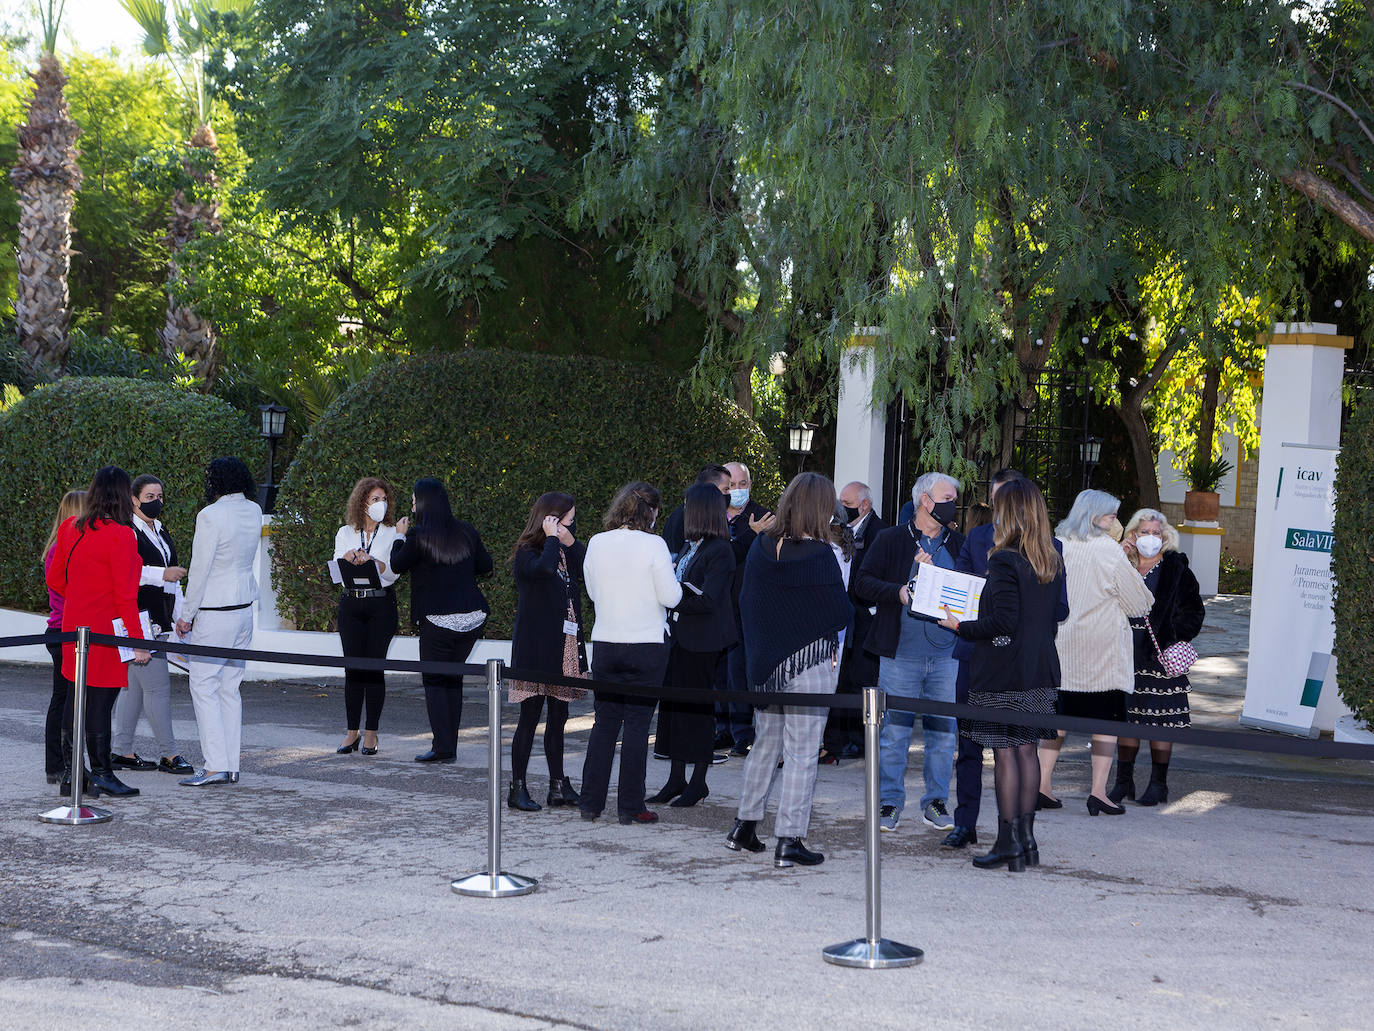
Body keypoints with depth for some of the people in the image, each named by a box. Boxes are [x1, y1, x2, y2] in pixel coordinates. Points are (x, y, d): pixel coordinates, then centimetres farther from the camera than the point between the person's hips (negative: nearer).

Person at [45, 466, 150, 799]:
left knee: (76, 696, 14)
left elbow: (55, 579, 12)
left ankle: (70, 772, 19)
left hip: (73, 626, 7)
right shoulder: (120, 535, -16)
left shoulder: (70, 528, 4)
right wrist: (138, 641, -12)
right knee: (101, 700, -1)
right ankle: (101, 774, 5)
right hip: (105, 630, -7)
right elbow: (125, 595, -16)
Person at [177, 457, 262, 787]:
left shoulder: (210, 515, -15)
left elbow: (199, 569, -14)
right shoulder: (254, 512, 5)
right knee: (230, 688, 11)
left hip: (214, 611, -7)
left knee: (203, 687, -4)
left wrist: (186, 615, -6)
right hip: (245, 607, 7)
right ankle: (230, 766, 12)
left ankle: (215, 766, -10)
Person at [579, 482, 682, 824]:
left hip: (605, 644, 4)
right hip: (646, 644, -4)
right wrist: (672, 579, 8)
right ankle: (630, 806, 5)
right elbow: (670, 597, -11)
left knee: (604, 723, 11)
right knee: (637, 724, 2)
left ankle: (590, 802, 13)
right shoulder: (653, 545, -11)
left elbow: (593, 591, 11)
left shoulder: (597, 543, 1)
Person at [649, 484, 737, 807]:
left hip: (701, 642, -8)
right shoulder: (690, 547, 12)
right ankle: (676, 779, 18)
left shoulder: (720, 551, -14)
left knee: (697, 707, 0)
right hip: (679, 635, 8)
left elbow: (706, 599, -20)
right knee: (675, 704, 10)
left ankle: (699, 782, 11)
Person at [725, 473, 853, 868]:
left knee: (766, 741, 20)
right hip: (810, 663, -6)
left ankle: (745, 824, 26)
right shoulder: (820, 555, -17)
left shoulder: (761, 547, 0)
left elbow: (745, 602, 8)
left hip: (764, 661, 6)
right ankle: (789, 840, 2)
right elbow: (841, 614, -14)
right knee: (802, 751, 0)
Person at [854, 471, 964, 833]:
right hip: (901, 651, -3)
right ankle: (891, 802, 12)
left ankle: (936, 802, 17)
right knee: (895, 729, 1)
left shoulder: (958, 544, 12)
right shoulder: (891, 539, 2)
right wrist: (898, 592, -16)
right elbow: (865, 582, -1)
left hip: (947, 652, 3)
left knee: (943, 730, 5)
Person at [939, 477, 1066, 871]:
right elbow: (1055, 617, 13)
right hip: (1041, 671, 7)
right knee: (1026, 749, 12)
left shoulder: (1004, 561, -16)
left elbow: (1003, 621, -19)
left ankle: (1009, 843, 2)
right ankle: (1026, 838, 17)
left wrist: (960, 627, -8)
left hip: (1004, 672, -7)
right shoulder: (1053, 562, 8)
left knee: (1005, 752, -2)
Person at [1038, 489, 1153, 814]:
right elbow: (1140, 603, -2)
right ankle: (1098, 791, -4)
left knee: (1057, 717, 11)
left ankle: (1043, 785, 9)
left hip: (1060, 647, 5)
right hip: (1101, 652, -5)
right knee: (1106, 720, 1)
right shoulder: (1109, 551, -9)